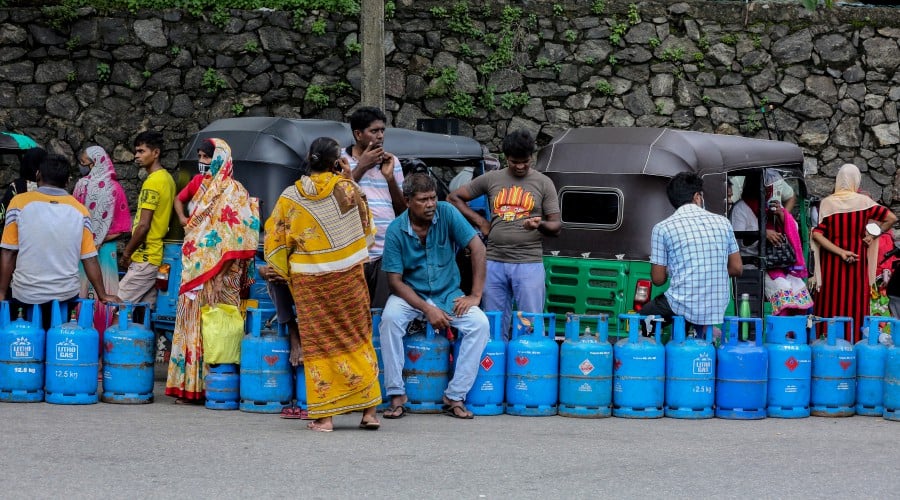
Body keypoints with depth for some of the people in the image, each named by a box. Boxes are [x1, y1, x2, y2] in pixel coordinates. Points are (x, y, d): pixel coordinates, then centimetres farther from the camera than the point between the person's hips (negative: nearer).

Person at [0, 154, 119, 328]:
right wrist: (103, 295, 12)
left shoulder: (20, 203, -4)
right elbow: (90, 259, 2)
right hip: (67, 295, 2)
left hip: (26, 296, -2)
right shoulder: (79, 210, 1)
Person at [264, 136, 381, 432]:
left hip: (308, 280, 0)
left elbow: (275, 241, 4)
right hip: (348, 276, 0)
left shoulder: (290, 197, -1)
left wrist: (284, 272, 19)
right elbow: (367, 229, 9)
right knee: (357, 338, 10)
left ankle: (324, 416, 0)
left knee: (318, 342, 4)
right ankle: (369, 410, 10)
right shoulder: (347, 188, -6)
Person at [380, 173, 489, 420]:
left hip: (448, 294, 2)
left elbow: (477, 248, -9)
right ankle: (396, 394, -22)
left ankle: (455, 396, -17)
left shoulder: (447, 213, -11)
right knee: (390, 318, -33)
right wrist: (427, 310, -24)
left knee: (480, 323, -24)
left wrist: (475, 294, -13)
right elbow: (395, 281, -14)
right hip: (410, 295, -2)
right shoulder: (396, 230, -14)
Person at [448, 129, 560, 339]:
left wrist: (540, 225, -19)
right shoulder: (491, 179, 8)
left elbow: (556, 226, 3)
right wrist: (480, 221, 6)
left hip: (529, 263, -2)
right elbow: (454, 198, 15)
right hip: (495, 262, 3)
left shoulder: (543, 183, 4)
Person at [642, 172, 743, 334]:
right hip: (717, 310, 4)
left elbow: (658, 279, 0)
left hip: (682, 308, -4)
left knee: (644, 314, 25)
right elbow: (737, 269, 9)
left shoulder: (662, 228, -4)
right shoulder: (722, 222, 4)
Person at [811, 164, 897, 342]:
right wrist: (873, 236, 2)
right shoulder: (863, 202, -4)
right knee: (855, 301, 5)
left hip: (832, 262, 0)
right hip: (857, 262, 0)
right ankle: (854, 340, 5)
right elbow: (891, 218, -5)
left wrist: (840, 252, -12)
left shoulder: (827, 203, -3)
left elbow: (817, 234, -11)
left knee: (831, 303, 5)